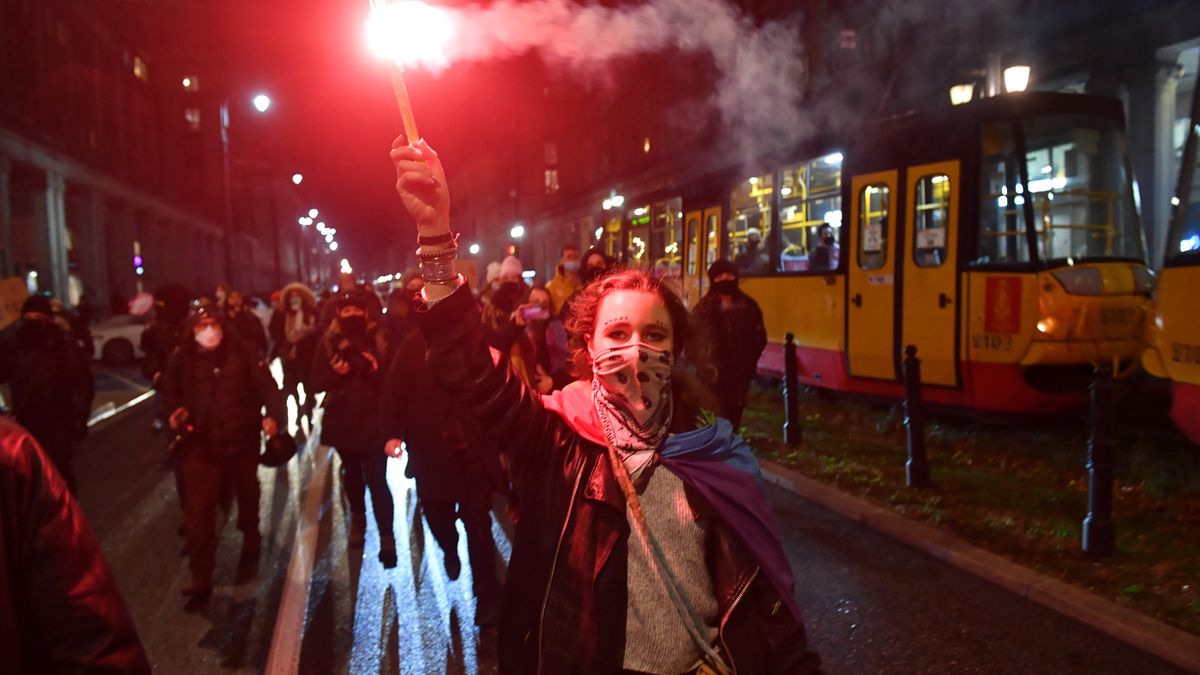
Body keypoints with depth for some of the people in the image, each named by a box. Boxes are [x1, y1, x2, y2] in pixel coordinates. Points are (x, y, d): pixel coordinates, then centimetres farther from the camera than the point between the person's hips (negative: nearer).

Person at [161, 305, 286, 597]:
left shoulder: (243, 354, -6)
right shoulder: (181, 360, -1)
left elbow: (267, 387, -9)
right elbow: (170, 394, 9)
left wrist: (274, 416, -27)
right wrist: (173, 413, -14)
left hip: (241, 440, 1)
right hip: (200, 445, 0)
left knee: (247, 497, 22)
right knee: (198, 509, -7)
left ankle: (251, 541, 50)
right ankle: (201, 574, 1)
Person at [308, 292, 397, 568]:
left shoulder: (381, 339, -7)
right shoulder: (329, 342, 0)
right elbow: (317, 383, -2)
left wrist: (375, 371, -26)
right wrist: (335, 373, -20)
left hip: (373, 421, -3)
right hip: (342, 420, 4)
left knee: (376, 480, -8)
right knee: (352, 475, 22)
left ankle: (387, 537, 1)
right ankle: (358, 519, 45)